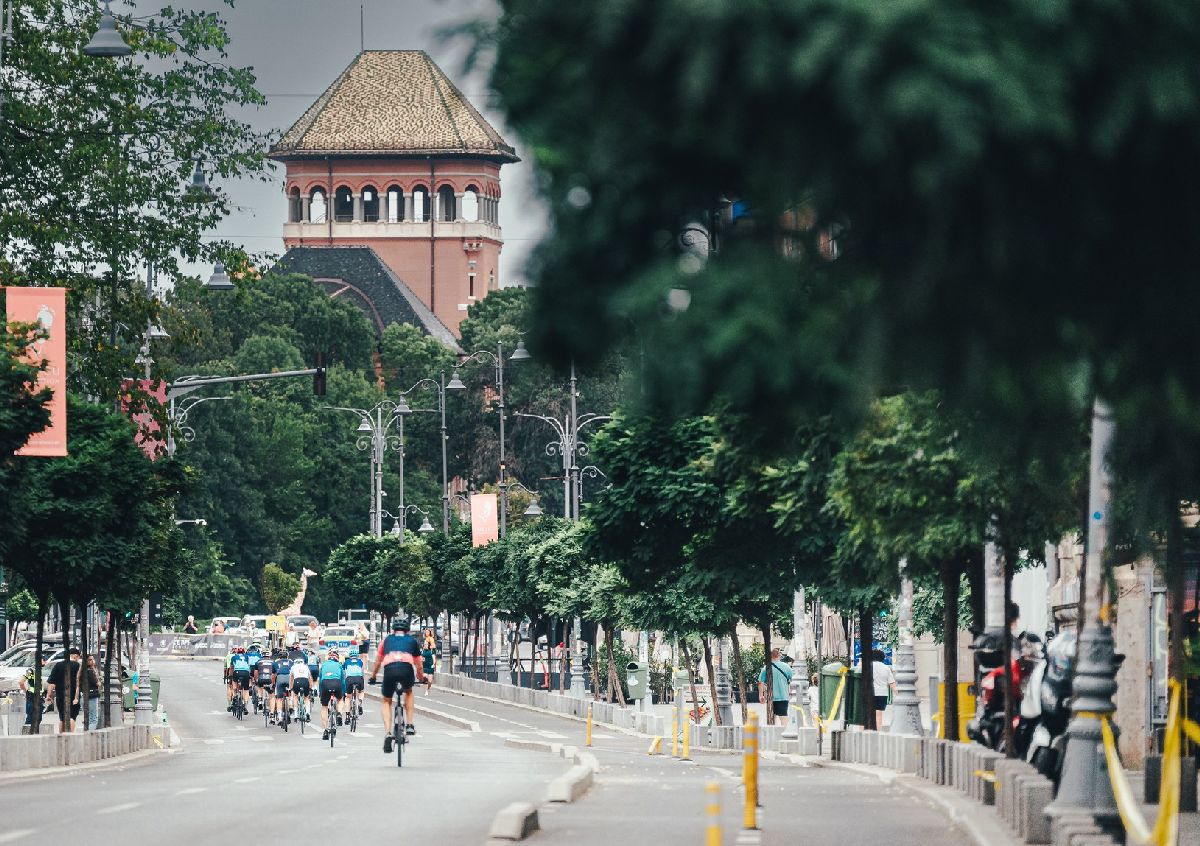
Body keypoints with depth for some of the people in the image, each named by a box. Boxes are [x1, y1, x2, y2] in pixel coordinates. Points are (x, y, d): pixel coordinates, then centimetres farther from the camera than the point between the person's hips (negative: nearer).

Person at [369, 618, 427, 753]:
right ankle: (409, 725, 24)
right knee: (408, 692, 34)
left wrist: (373, 677, 55)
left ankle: (387, 733, 1)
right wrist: (422, 678, 56)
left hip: (389, 669, 0)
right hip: (406, 669, 0)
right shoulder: (412, 641, 29)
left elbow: (378, 662, 39)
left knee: (386, 702, 20)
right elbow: (419, 665, 37)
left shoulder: (387, 640, 30)